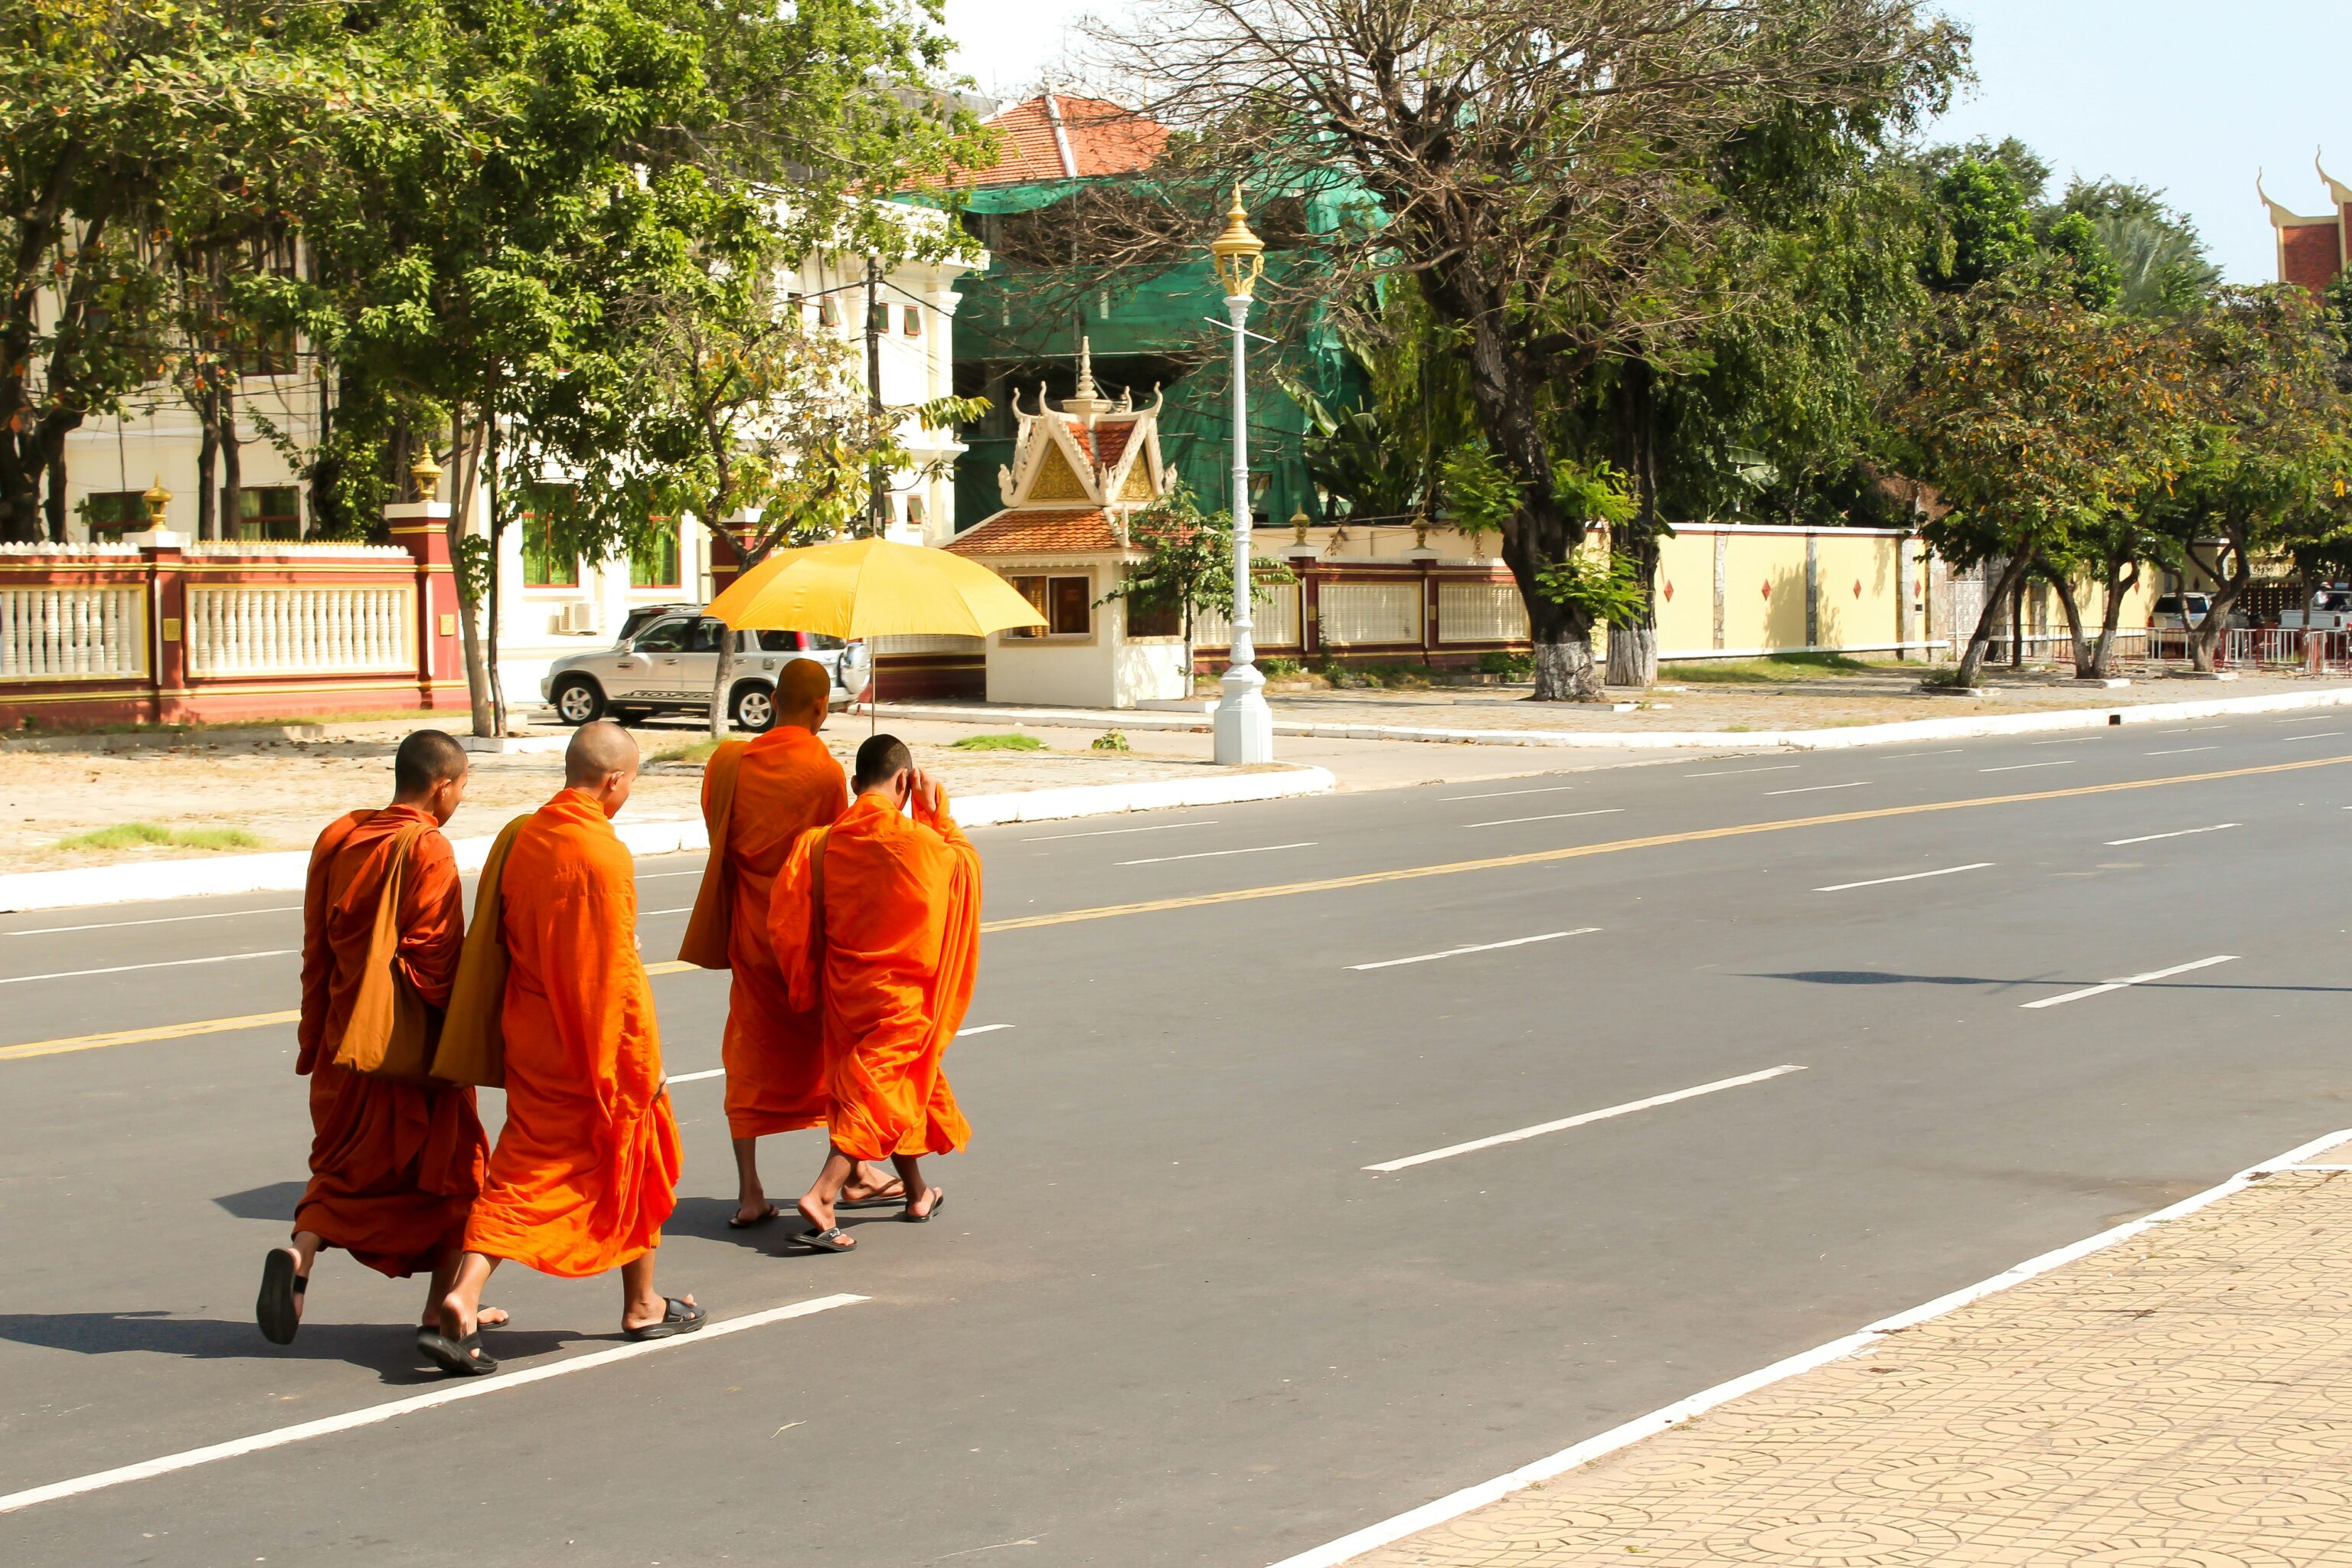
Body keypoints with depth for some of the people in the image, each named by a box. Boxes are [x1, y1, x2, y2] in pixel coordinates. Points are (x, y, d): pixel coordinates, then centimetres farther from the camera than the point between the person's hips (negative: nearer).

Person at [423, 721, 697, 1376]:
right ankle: (642, 1305, 27)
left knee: (522, 1172, 7)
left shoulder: (520, 837, 2)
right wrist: (645, 1063, -13)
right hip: (598, 1046, -6)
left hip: (531, 1039, 6)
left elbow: (499, 942, 11)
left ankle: (464, 1297, -11)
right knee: (630, 1165, 14)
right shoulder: (602, 855, -20)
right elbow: (616, 972, -20)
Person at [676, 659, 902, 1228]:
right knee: (833, 1043, 15)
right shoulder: (826, 773, -15)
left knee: (749, 1054, 8)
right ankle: (852, 1170, 25)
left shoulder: (729, 762, -4)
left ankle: (749, 1193, 3)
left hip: (750, 930, 3)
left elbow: (719, 837, 4)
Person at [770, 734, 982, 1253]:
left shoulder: (823, 842, -5)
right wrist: (934, 812, 8)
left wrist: (811, 986, 8)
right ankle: (822, 1195, -19)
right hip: (902, 992, -5)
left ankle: (918, 1193, 35)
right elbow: (965, 861, 5)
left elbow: (787, 922, -5)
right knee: (878, 1092, -2)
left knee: (897, 1090, 21)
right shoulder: (918, 841, -16)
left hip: (845, 990, 5)